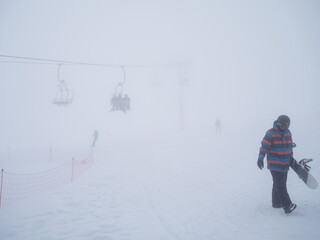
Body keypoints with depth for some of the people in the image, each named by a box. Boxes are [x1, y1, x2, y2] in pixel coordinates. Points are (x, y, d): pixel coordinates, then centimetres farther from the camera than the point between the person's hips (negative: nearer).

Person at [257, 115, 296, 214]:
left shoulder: (288, 132, 10)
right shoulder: (271, 133, -11)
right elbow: (264, 146, -12)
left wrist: (291, 157, 26)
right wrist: (260, 159, -17)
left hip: (285, 164, 7)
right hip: (275, 164, -7)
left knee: (278, 184, 14)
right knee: (280, 185, -10)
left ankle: (276, 203, 25)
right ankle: (287, 206, -12)